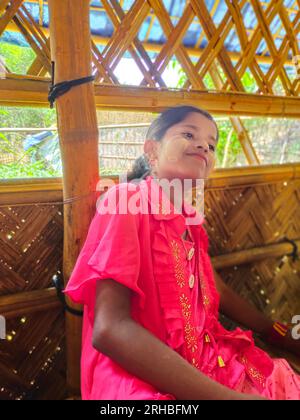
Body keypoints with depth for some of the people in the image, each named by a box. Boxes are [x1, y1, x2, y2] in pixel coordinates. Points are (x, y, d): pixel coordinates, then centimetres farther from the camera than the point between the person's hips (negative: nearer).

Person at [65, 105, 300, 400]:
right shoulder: (126, 201, -15)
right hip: (141, 379, -7)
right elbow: (109, 328, -24)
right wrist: (228, 396, -26)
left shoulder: (189, 218, 6)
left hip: (205, 362, 7)